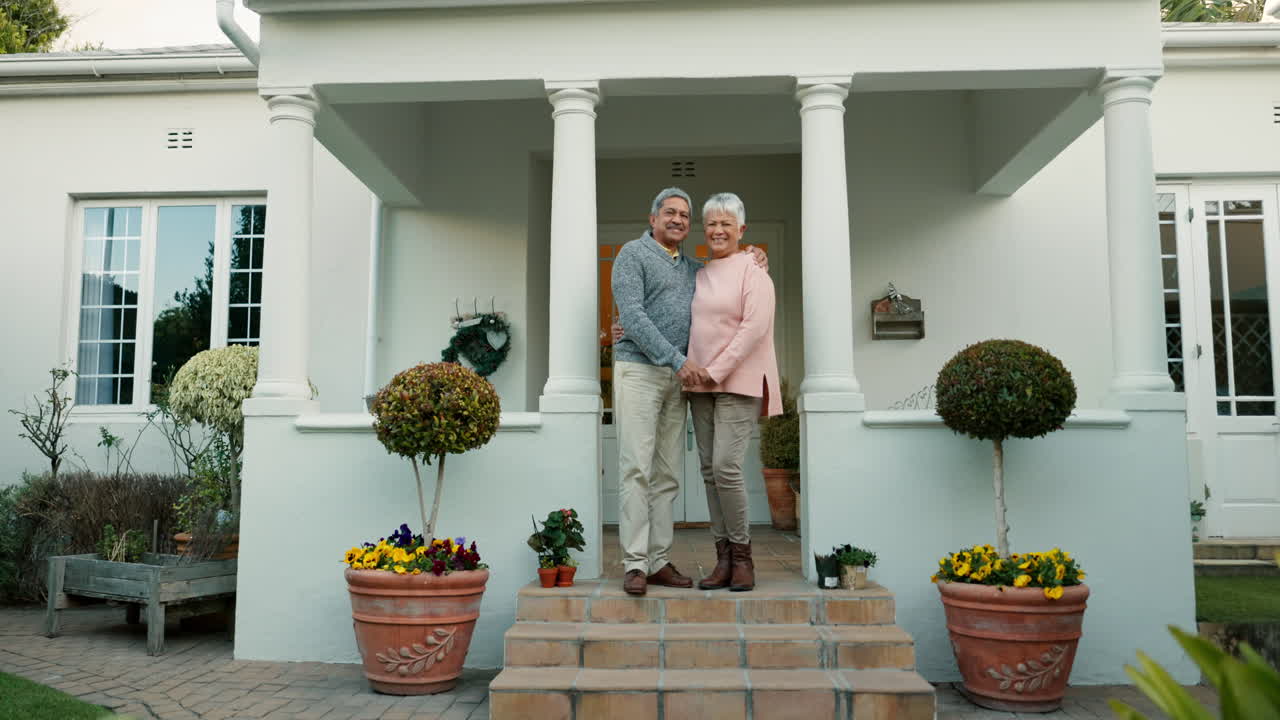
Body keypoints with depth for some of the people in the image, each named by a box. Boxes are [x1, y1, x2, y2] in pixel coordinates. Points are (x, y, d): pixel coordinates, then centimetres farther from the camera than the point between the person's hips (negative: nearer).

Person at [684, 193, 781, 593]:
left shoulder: (753, 273, -2)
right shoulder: (699, 276, 16)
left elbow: (754, 327, -13)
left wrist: (717, 370, -16)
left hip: (739, 382, -6)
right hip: (701, 384, 6)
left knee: (726, 466, -15)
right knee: (709, 469, 3)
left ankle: (742, 556, 0)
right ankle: (723, 558, 10)